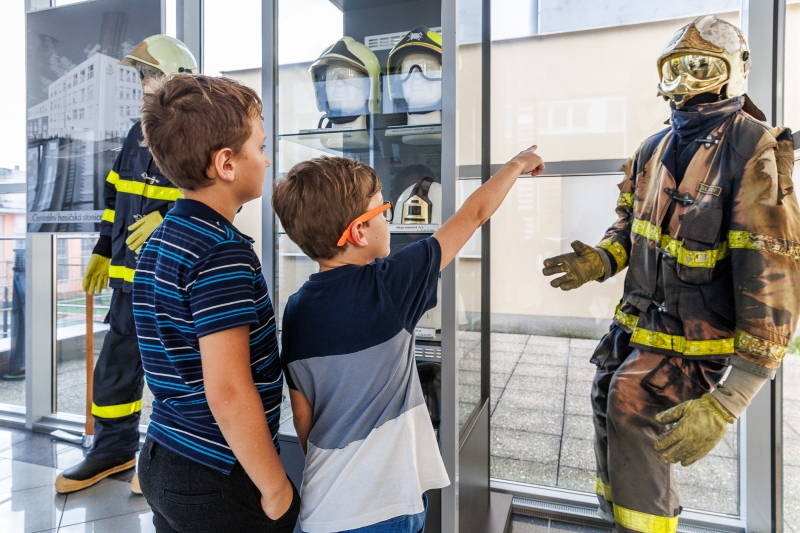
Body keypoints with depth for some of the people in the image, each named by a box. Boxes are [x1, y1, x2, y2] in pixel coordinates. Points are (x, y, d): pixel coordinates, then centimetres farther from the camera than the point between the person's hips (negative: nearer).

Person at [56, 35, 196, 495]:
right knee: (118, 360, 15)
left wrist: (167, 220, -26)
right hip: (129, 271, 8)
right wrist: (104, 251, 20)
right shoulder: (138, 134, 16)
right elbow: (117, 196, 21)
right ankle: (115, 448, 34)